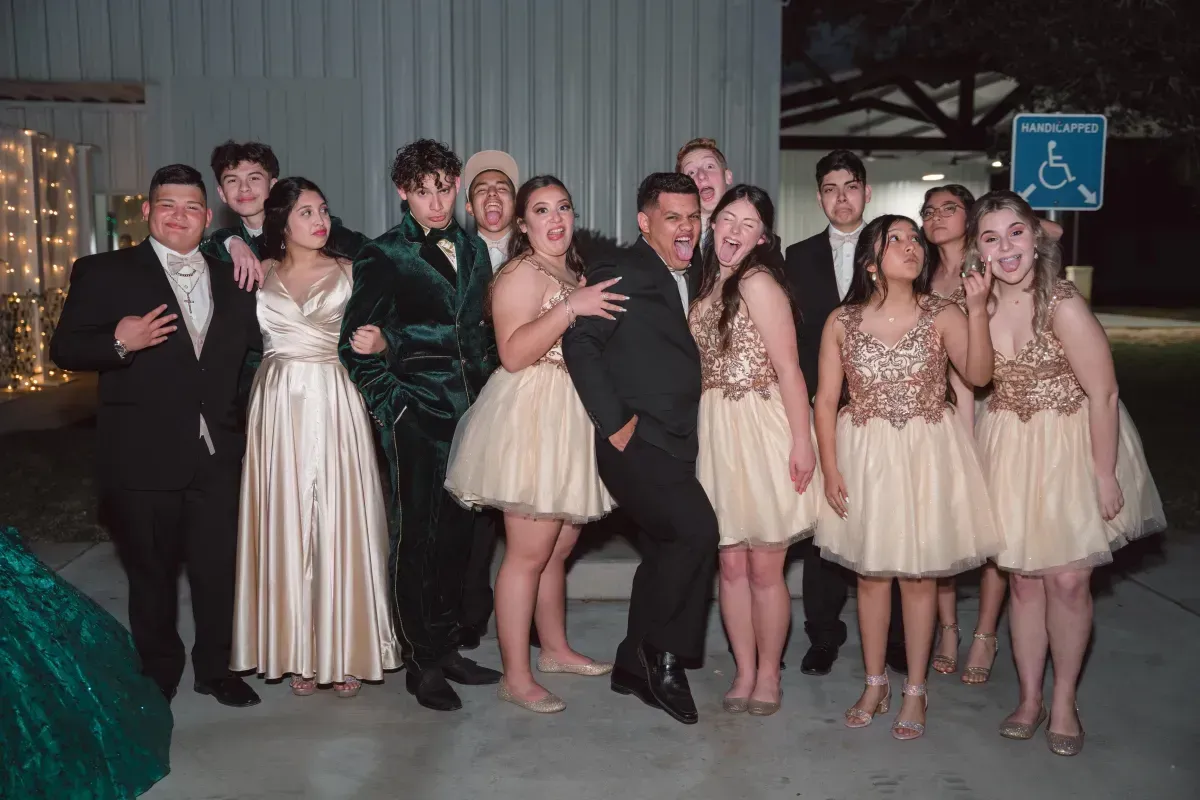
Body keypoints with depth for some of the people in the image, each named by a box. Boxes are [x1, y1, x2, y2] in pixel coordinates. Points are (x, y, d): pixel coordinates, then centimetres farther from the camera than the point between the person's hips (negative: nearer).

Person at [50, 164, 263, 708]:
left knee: (218, 567, 10)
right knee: (151, 572, 12)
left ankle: (215, 668, 29)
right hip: (144, 456, -3)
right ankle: (159, 674, 32)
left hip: (217, 455, 3)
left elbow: (262, 342, 16)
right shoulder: (105, 272, 0)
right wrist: (118, 342, -21)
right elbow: (64, 349, -3)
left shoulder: (229, 281, 12)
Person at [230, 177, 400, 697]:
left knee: (340, 522, 0)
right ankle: (296, 652, 14)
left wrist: (377, 344, -13)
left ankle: (346, 651, 11)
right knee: (284, 524, 4)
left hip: (335, 406, -1)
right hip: (278, 406, 1)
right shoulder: (260, 274, 9)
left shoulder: (348, 273, 6)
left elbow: (370, 338, 9)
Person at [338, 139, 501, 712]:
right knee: (416, 536, 2)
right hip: (416, 417, -5)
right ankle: (421, 662, 15)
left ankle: (445, 646, 26)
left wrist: (487, 396, 12)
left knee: (457, 534, 11)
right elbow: (355, 343, -4)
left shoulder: (473, 250, 13)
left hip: (471, 413, 5)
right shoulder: (384, 257, -4)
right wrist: (389, 402, -9)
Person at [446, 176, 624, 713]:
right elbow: (513, 352, -22)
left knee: (558, 548, 17)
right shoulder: (521, 274, -10)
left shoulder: (575, 271, 18)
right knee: (528, 554, -5)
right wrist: (571, 308, -26)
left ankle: (555, 649, 31)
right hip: (532, 422, -9)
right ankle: (516, 678, 4)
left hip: (571, 422, 9)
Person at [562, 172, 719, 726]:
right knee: (697, 530, -22)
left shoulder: (689, 281, 16)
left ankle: (634, 667, 29)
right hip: (635, 441, -9)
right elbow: (580, 343, -16)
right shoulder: (621, 273, -8)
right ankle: (663, 651, -2)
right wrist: (614, 423, -18)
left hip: (675, 444, 9)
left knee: (664, 552, 13)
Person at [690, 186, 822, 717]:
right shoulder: (709, 283, 12)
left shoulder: (757, 281, -10)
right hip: (717, 432, 6)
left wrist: (802, 441, -18)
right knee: (731, 564, 10)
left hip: (763, 429, -6)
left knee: (764, 568, 3)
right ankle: (744, 671, 25)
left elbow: (788, 366, -15)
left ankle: (768, 674, 20)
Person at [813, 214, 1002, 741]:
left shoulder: (941, 316, -4)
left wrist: (977, 310, -29)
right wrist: (830, 469, -5)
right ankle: (875, 684, 28)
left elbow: (978, 375, -19)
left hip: (926, 456, -1)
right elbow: (826, 401, 0)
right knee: (870, 572, 11)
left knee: (919, 574, 7)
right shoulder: (842, 322, -2)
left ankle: (915, 691, 23)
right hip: (865, 457, 1)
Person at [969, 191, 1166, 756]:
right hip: (1008, 448, 4)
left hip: (1072, 444, -3)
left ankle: (1064, 700, 20)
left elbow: (1103, 394, -16)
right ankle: (1029, 698, 24)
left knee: (1067, 578, -1)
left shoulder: (1063, 306, -20)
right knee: (1022, 577, 9)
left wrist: (1105, 475, -13)